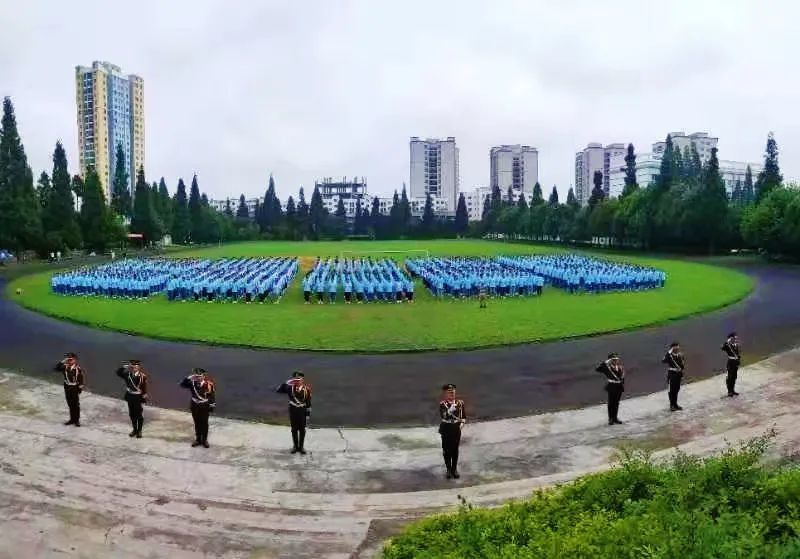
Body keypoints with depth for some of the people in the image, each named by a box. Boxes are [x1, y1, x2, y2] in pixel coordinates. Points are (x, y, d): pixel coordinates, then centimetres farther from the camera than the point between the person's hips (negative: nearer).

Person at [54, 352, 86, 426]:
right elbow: (57, 368, -14)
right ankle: (72, 419, 24)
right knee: (70, 405, 13)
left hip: (75, 388, -4)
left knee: (76, 405, 3)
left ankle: (77, 420, 12)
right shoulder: (65, 367, -2)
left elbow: (82, 378, -9)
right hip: (67, 388, 4)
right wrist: (63, 361, -22)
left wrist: (80, 388, -10)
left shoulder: (78, 368, -13)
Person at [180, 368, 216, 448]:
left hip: (204, 406, -3)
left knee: (204, 423, 7)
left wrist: (212, 405, -9)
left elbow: (212, 394, -8)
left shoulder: (208, 383, -15)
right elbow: (182, 385, -14)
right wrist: (188, 378, -27)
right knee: (197, 423, 14)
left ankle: (204, 440, 21)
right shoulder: (192, 382, -7)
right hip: (195, 406, 3)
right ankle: (198, 439, 28)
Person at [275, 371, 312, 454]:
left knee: (302, 429, 7)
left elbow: (308, 402, -2)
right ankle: (295, 446, 25)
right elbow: (278, 390, -16)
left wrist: (308, 413, -2)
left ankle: (301, 446, 20)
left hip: (302, 410, 0)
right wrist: (286, 383, -26)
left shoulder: (306, 388, -9)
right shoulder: (290, 387, -10)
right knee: (294, 429, 11)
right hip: (293, 410, 0)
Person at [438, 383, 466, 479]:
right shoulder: (442, 404, -9)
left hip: (456, 429, 2)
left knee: (455, 449, 10)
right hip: (446, 429, -2)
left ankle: (454, 469, 22)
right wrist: (452, 406, -30)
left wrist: (462, 423, -9)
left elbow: (464, 416, 10)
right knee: (447, 450, 5)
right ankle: (449, 470, 17)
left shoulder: (460, 403, 1)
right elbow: (444, 416, -25)